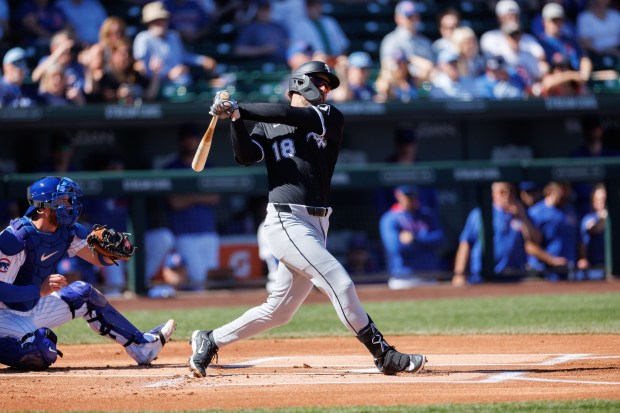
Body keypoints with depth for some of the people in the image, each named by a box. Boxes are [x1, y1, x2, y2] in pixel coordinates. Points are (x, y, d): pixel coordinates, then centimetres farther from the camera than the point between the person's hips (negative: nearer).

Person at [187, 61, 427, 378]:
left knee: (279, 310, 10)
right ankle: (384, 356, -9)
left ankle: (209, 342, 23)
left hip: (315, 226, 5)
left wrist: (240, 110, -6)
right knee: (339, 283, -15)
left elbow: (292, 116, -5)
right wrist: (235, 119, -17)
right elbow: (245, 156, -5)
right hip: (286, 221, -5)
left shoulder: (331, 118, 11)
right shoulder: (267, 126, 10)